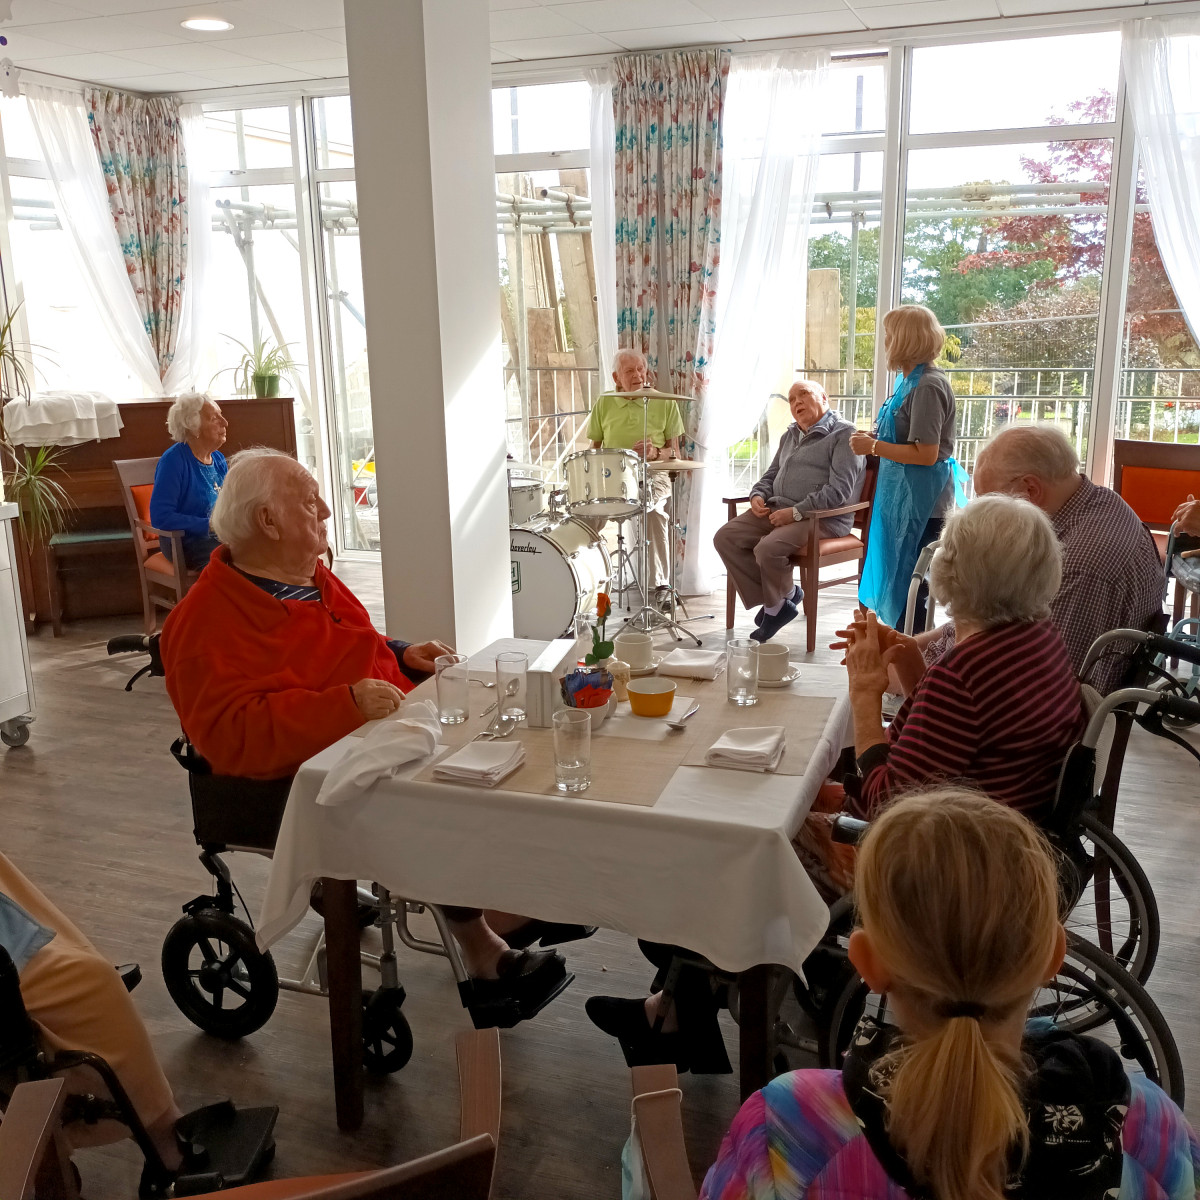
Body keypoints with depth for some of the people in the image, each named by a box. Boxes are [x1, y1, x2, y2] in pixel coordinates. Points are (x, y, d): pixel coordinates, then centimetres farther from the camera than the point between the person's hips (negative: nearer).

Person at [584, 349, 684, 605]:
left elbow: (674, 452, 8)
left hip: (652, 474, -2)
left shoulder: (664, 403, 7)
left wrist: (655, 453, -14)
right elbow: (594, 449, 16)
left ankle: (662, 585, -25)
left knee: (654, 509, -35)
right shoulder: (604, 404, 12)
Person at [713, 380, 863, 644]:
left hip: (822, 517, -8)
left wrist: (797, 512, -21)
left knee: (768, 548, -32)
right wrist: (758, 495, 6)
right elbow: (771, 475, 30)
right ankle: (775, 602, -5)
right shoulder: (790, 436, 21)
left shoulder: (843, 434, -6)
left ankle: (779, 600, -1)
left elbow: (839, 489, -16)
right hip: (777, 509, 8)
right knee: (725, 538, -11)